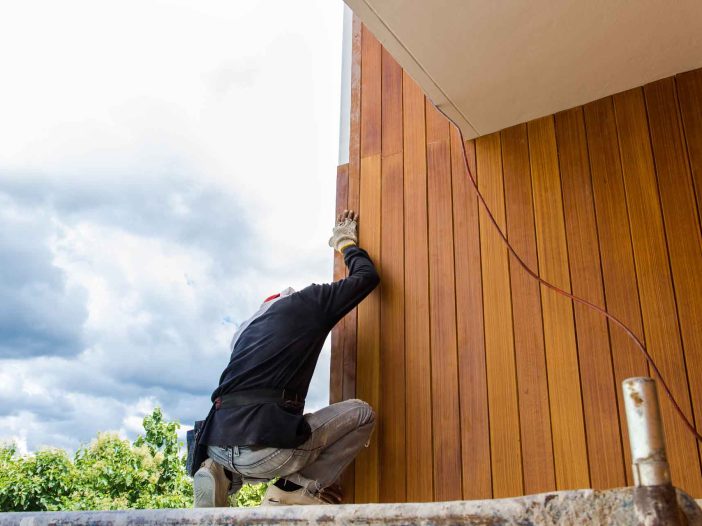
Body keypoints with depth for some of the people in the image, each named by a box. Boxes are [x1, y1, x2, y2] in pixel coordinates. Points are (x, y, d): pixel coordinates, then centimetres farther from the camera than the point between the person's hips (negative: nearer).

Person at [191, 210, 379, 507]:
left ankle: (225, 475, 11)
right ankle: (296, 488, 3)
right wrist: (346, 243, 40)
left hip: (217, 444, 7)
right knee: (362, 414, 11)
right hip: (260, 447, -6)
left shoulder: (248, 327, 31)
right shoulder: (308, 302, 11)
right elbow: (368, 277, 21)